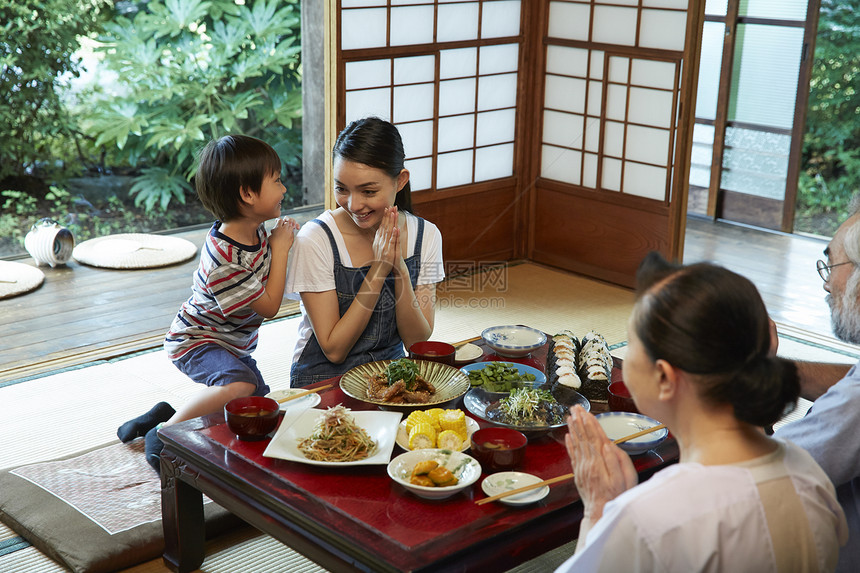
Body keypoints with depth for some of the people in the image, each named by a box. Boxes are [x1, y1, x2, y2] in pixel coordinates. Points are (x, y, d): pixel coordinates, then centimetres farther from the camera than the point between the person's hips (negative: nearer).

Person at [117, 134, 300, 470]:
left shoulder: (257, 231, -6)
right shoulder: (223, 258, -32)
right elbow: (268, 305, -24)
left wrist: (284, 236, -3)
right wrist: (280, 247, -21)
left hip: (234, 344, 9)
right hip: (196, 342, -9)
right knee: (241, 384, -39)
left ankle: (169, 415, 22)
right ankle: (164, 432, -19)